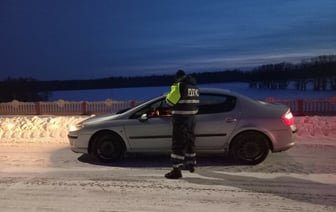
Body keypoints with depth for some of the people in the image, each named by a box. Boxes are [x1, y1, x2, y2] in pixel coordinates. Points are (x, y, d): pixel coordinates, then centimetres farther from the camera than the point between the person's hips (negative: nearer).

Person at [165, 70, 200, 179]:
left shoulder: (179, 86, -13)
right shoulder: (195, 87, 12)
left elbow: (170, 101, -13)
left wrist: (168, 95, 7)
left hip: (180, 118, -8)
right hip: (191, 117, 8)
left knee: (178, 143, -6)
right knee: (189, 141, 21)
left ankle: (176, 170, -7)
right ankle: (191, 164, 35)